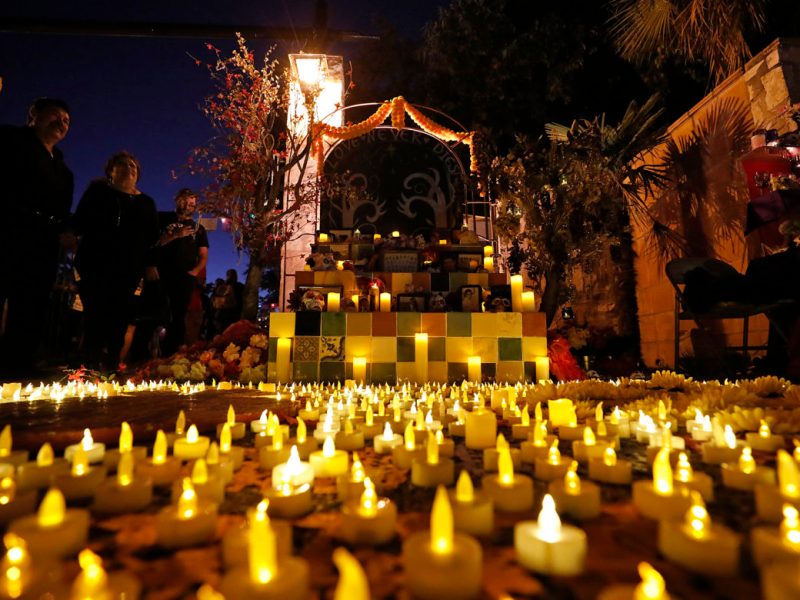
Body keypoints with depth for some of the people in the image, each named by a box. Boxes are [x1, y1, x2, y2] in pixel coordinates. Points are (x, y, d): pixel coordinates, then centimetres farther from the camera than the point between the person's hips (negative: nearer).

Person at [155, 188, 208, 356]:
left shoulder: (198, 229, 16)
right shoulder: (164, 219, 11)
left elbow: (203, 256, 11)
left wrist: (195, 272, -6)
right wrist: (176, 235, -12)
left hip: (185, 278, 2)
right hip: (162, 275, -2)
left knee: (178, 318, 4)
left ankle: (169, 355, 11)